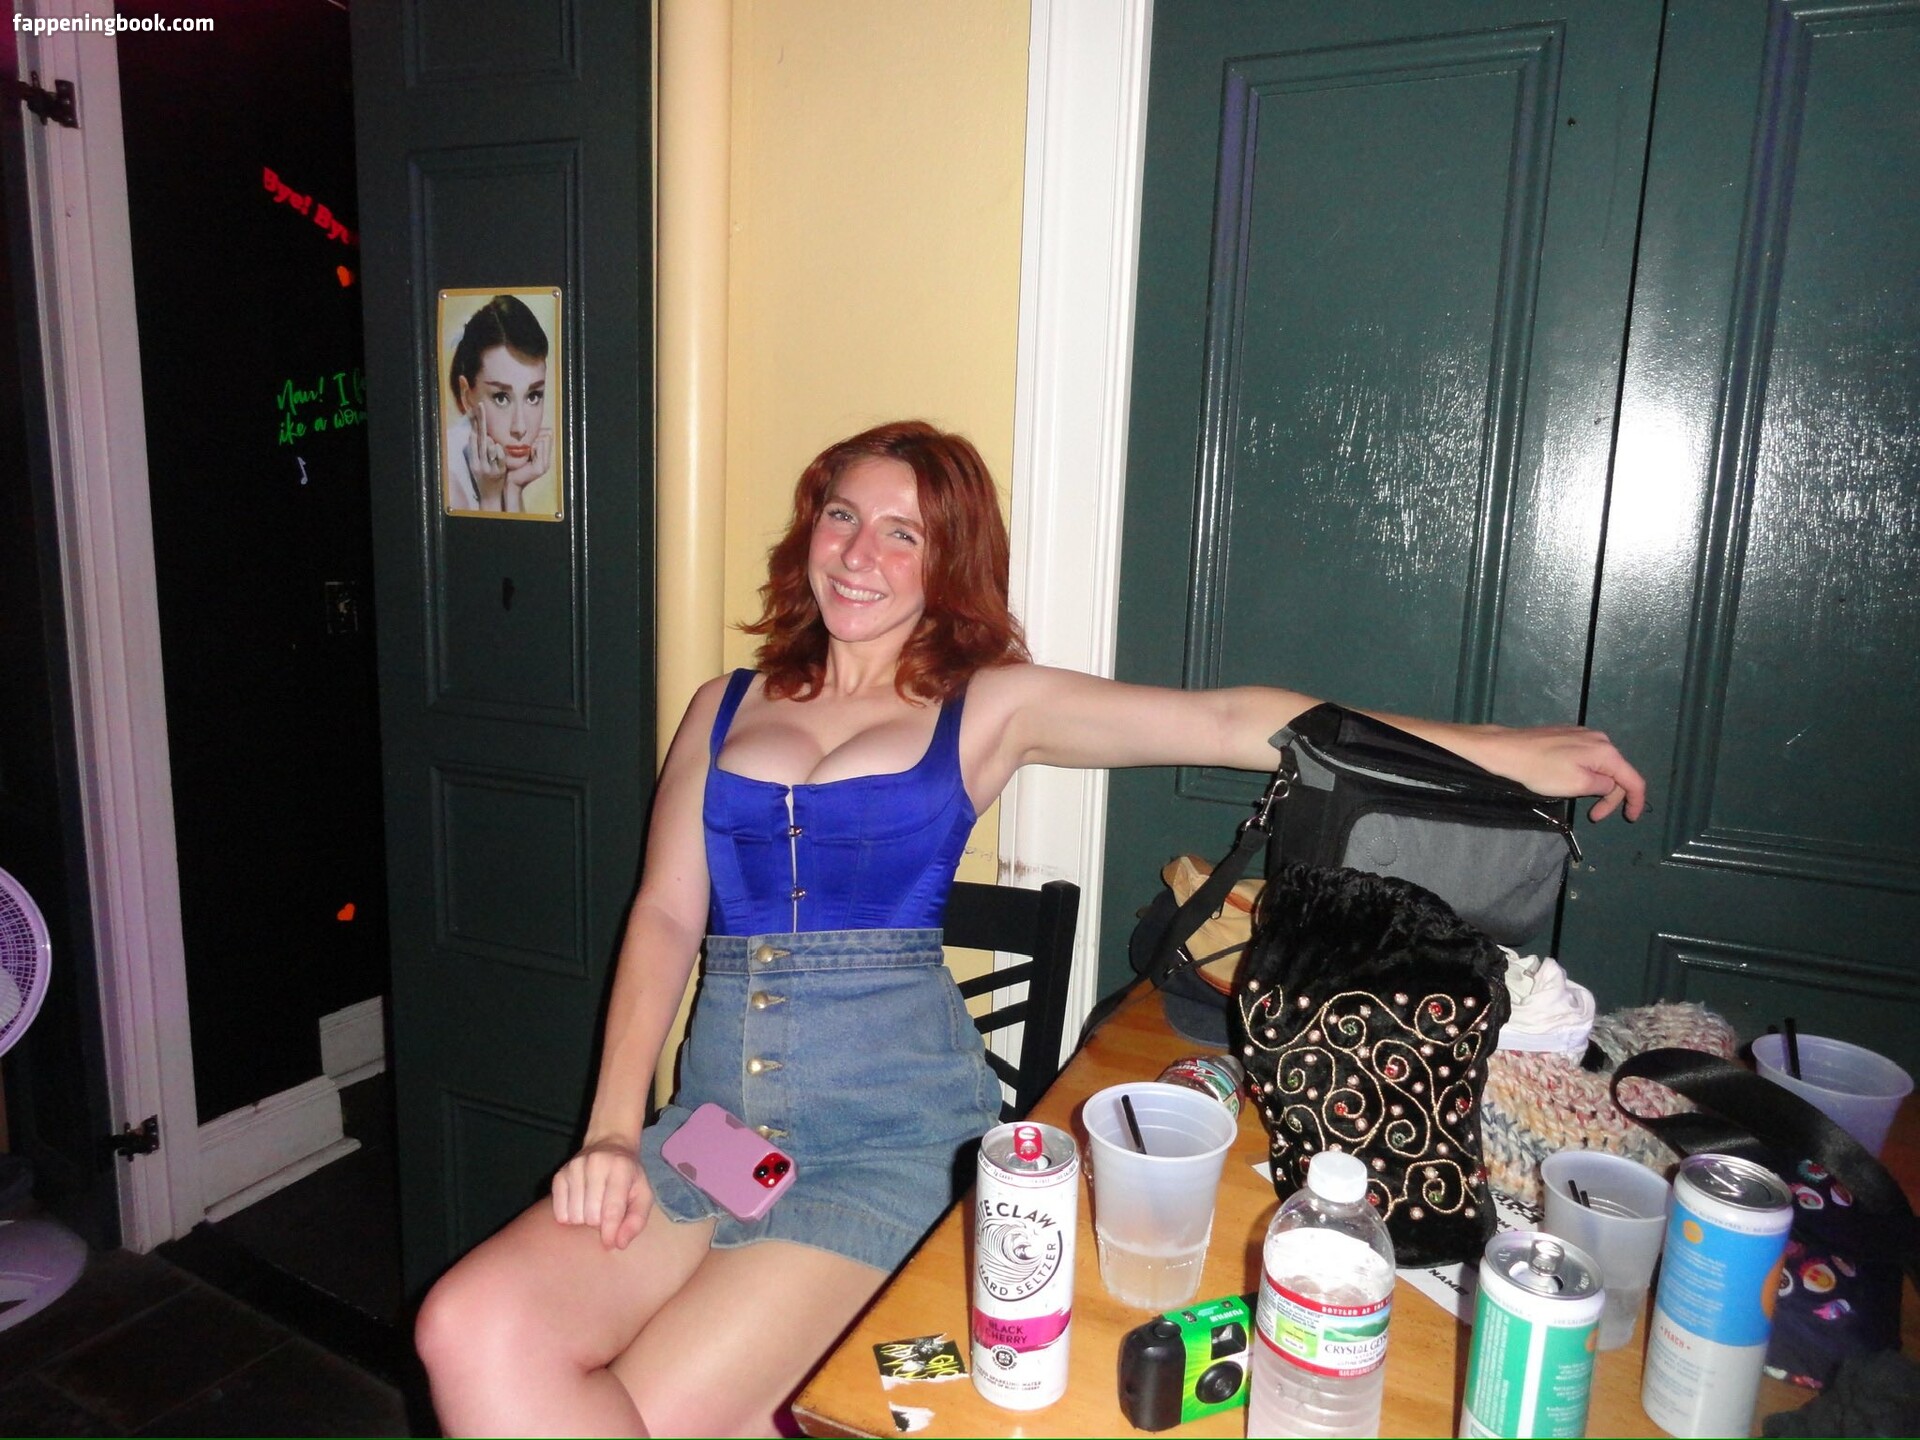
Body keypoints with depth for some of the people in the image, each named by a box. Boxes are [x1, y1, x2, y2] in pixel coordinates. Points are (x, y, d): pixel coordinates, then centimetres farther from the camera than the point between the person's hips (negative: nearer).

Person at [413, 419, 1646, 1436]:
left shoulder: (988, 707, 5)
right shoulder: (727, 707, 14)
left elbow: (1230, 724, -1)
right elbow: (666, 916, 9)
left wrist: (1501, 751, -3)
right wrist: (613, 1128, -3)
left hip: (883, 1130, -3)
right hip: (714, 1113, 4)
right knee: (475, 1333, -19)